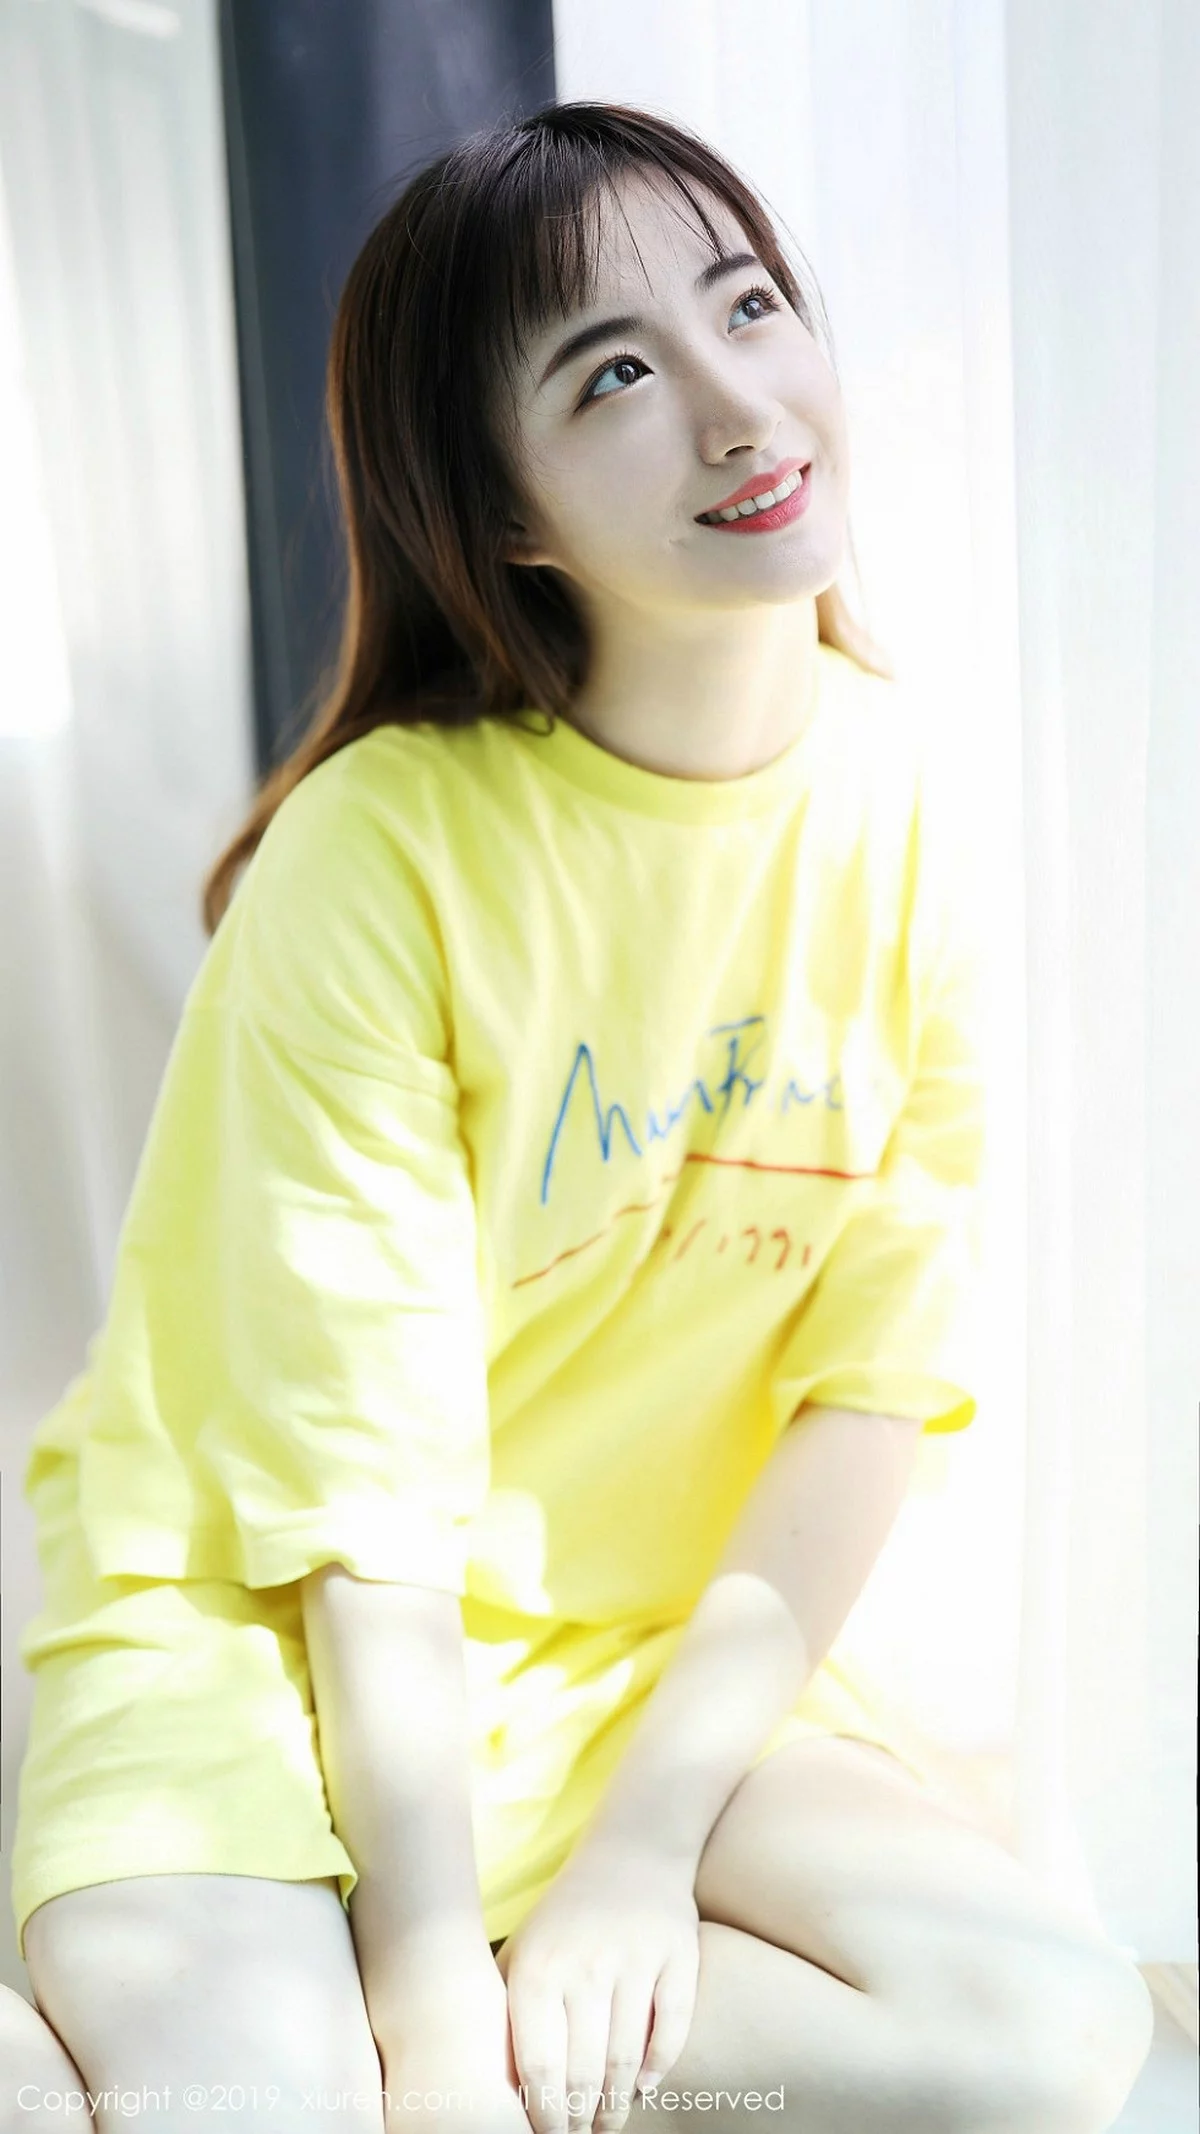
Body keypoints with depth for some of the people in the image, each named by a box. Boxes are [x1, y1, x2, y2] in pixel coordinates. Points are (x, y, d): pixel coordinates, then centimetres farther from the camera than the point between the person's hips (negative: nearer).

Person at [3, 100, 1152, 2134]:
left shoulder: (894, 789, -6)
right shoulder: (386, 850, -20)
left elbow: (875, 1377, -6)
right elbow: (362, 1482, -18)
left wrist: (647, 1839, -10)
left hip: (655, 1655, 5)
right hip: (258, 1625, -5)